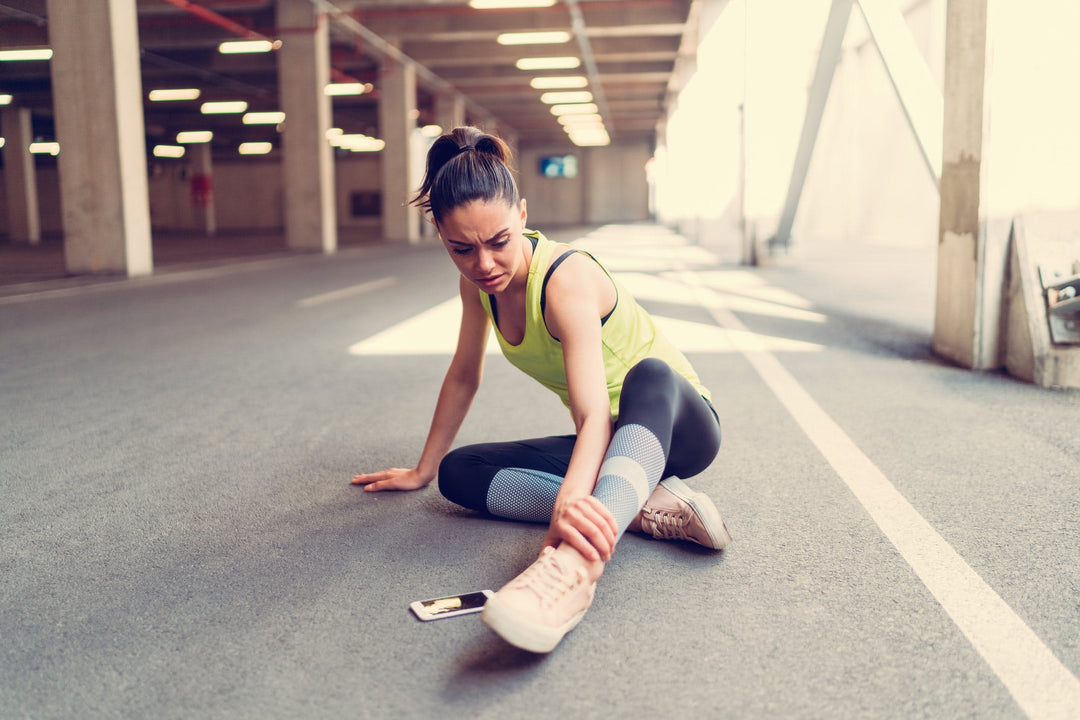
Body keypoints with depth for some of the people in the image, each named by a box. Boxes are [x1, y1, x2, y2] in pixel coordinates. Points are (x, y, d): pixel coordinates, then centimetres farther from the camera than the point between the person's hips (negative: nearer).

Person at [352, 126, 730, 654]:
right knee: (459, 473, -15)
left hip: (675, 426, -6)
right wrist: (424, 469, 11)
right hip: (605, 445, 7)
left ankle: (575, 567, -64)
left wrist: (570, 498, -58)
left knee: (648, 375, -42)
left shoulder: (567, 280, -27)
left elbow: (596, 414, -40)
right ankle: (644, 507, -26)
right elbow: (464, 376, 8)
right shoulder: (479, 281, -6)